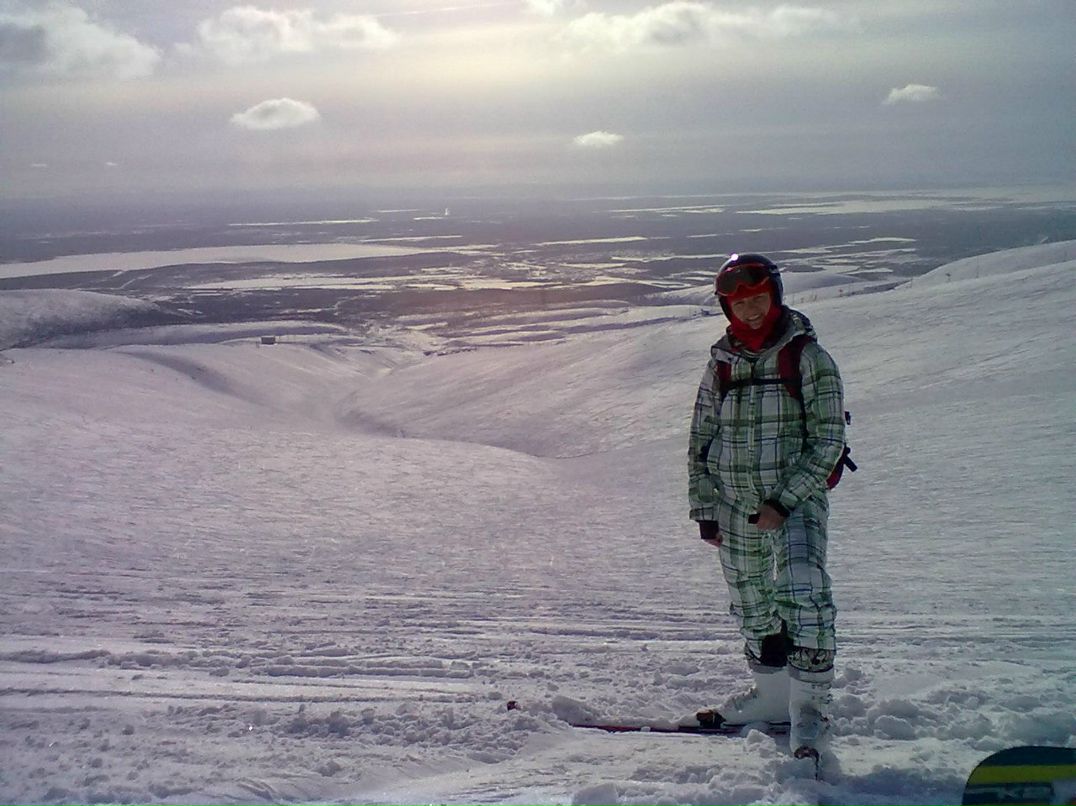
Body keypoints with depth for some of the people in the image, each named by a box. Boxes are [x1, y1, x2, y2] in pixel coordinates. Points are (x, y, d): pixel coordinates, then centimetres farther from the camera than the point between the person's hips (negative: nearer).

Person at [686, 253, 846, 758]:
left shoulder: (807, 357, -6)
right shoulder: (722, 364, 7)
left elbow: (827, 441, -10)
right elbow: (701, 441, 12)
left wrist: (782, 502, -16)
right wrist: (704, 510, 6)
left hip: (794, 500, -5)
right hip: (734, 507, 5)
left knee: (803, 595, -22)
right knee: (750, 603, 12)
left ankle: (809, 709, -14)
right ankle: (773, 694, 29)